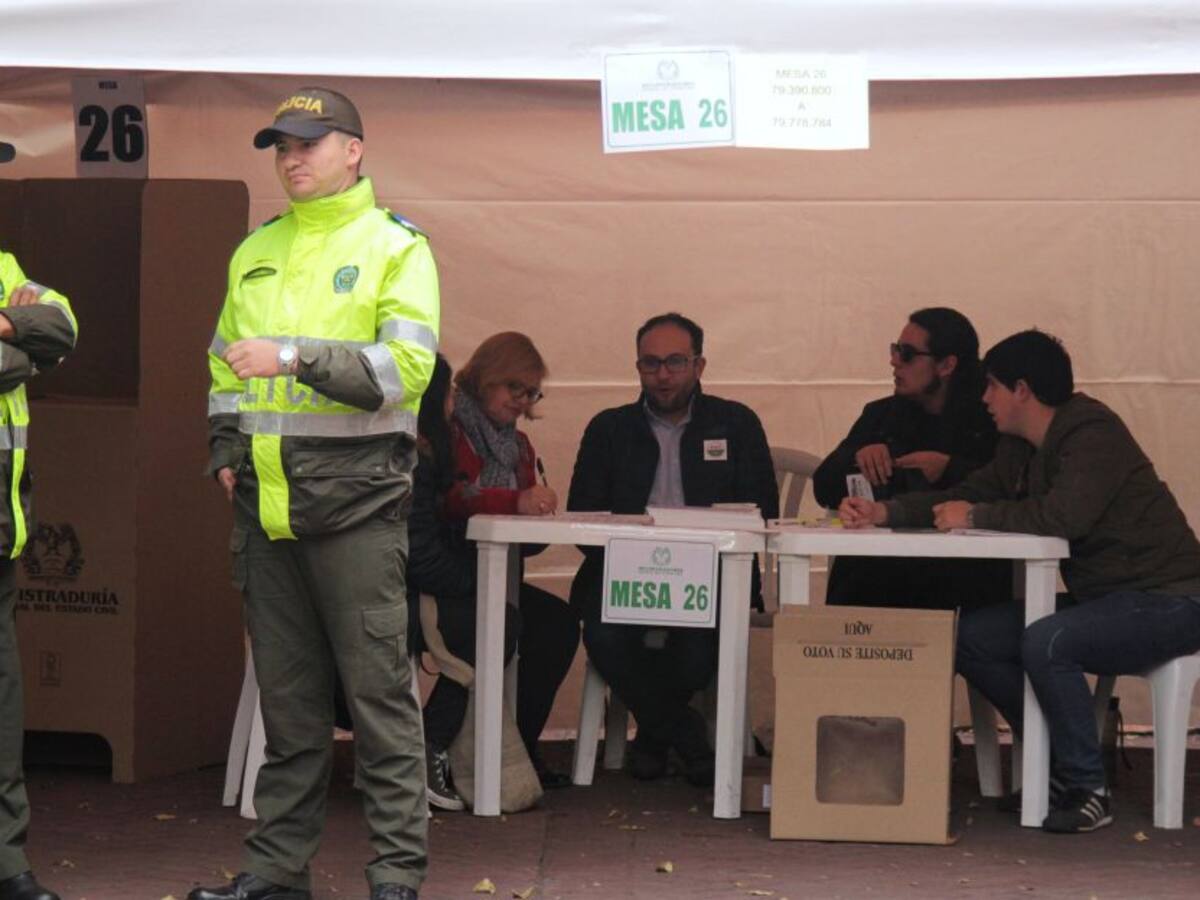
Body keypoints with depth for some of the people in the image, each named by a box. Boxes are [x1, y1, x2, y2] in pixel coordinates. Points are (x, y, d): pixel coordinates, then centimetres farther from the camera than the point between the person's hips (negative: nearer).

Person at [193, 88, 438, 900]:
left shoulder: (396, 247, -1)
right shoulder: (256, 253, 18)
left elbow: (404, 368, -13)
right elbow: (224, 365, 25)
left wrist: (296, 358, -20)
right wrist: (226, 452, 10)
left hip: (356, 498, -6)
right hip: (267, 501, 6)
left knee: (378, 689, -5)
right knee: (286, 695, 10)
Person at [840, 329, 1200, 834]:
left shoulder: (1093, 434, -19)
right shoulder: (1021, 450, 10)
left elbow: (1064, 515, -33)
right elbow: (969, 495, 15)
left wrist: (975, 517, -21)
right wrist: (883, 513, 2)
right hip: (1102, 598, 10)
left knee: (1045, 644, -33)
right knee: (971, 636, -2)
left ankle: (1087, 790, -18)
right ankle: (1057, 767, 4)